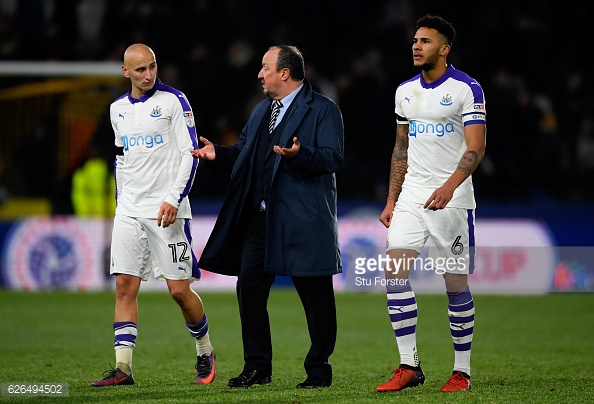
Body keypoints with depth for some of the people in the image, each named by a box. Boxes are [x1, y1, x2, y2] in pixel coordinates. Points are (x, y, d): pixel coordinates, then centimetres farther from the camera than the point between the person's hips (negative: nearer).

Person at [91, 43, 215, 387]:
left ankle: (206, 353, 18)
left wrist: (174, 199, -16)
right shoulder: (118, 109, 13)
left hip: (166, 210, -5)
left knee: (179, 289, -4)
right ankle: (123, 368, -5)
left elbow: (190, 154, -8)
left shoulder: (174, 101, -5)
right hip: (129, 211, 5)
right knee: (125, 286, -4)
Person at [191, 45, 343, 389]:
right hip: (259, 218, 7)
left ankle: (319, 369, 10)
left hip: (304, 219, -7)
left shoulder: (323, 110, -4)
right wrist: (217, 154, 4)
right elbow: (243, 154, 22)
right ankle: (257, 367, 12)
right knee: (250, 288, 4)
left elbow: (333, 159, -15)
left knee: (315, 295, 0)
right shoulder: (261, 111, 20)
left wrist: (300, 155, -30)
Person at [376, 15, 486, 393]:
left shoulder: (467, 89, -8)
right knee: (395, 273, -8)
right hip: (411, 197, 6)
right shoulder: (405, 91, 11)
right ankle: (409, 367, -3)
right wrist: (391, 201, 15)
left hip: (452, 199, -5)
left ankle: (462, 371, 9)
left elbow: (476, 147, -14)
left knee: (456, 284, -2)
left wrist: (449, 187, -28)